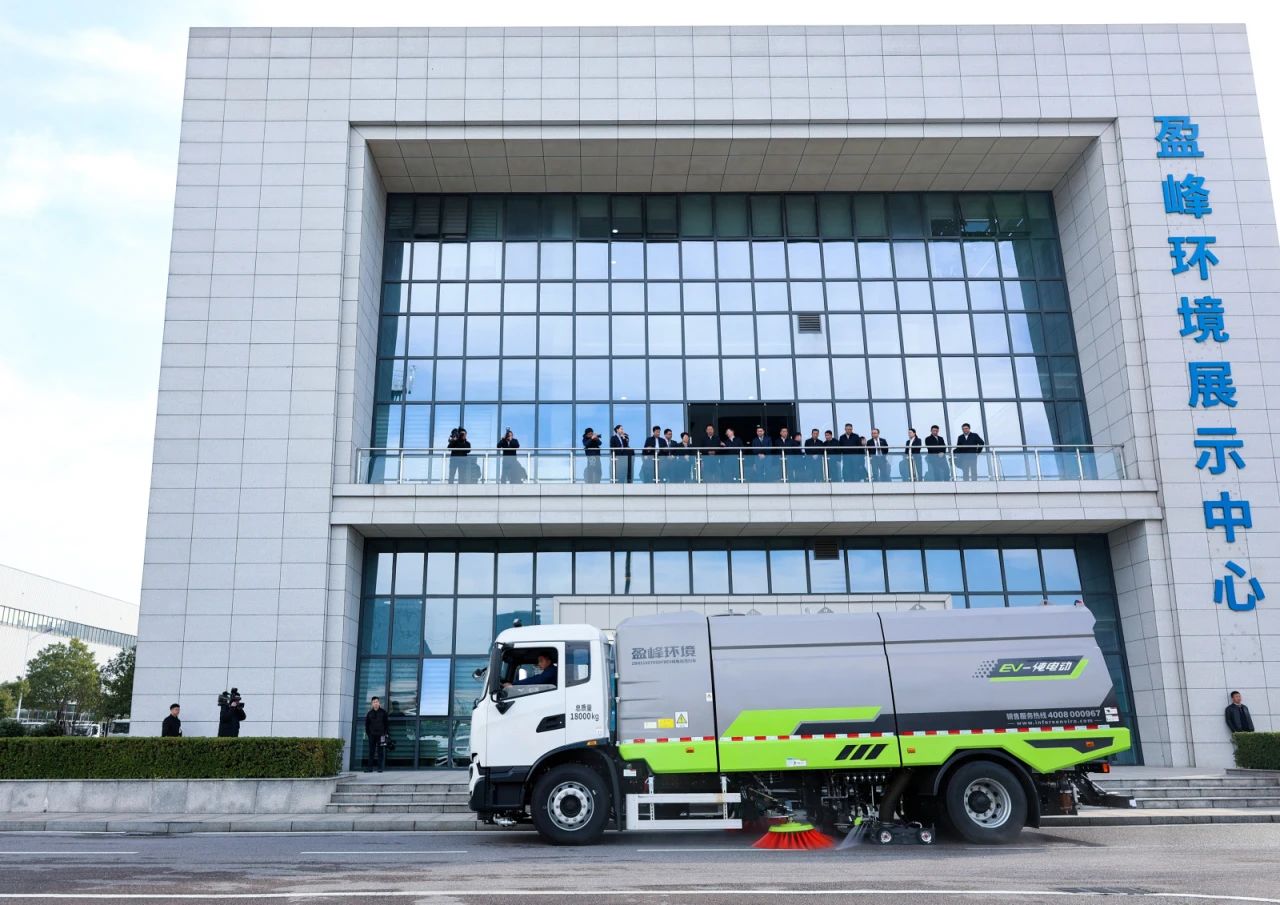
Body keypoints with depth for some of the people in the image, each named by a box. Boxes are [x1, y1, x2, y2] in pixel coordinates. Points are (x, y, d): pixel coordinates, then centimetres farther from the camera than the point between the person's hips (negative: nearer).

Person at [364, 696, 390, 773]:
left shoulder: (383, 712, 3)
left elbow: (387, 723, 4)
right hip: (372, 735, 2)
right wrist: (368, 733, 4)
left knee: (380, 751, 0)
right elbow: (367, 724, 12)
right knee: (371, 751, 3)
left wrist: (386, 733, -3)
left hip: (381, 734, -2)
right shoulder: (369, 713, 8)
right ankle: (370, 767, 6)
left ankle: (380, 767, 2)